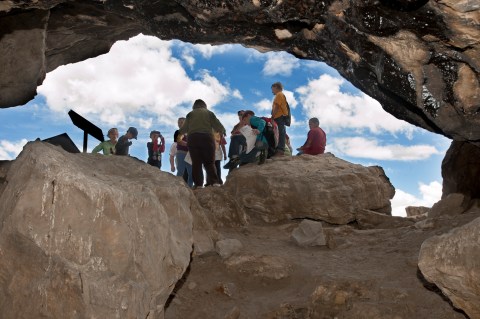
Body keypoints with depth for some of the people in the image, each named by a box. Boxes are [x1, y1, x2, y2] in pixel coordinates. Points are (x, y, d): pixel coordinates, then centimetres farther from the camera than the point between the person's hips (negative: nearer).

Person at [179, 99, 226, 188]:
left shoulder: (190, 114, 13)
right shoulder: (209, 113, 12)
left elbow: (183, 129, 11)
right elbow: (219, 127, 8)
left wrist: (180, 132, 33)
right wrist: (222, 131, 29)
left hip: (193, 138, 0)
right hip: (207, 138, 0)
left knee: (196, 163, 0)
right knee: (209, 162, 1)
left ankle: (198, 184, -9)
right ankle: (214, 182, -16)